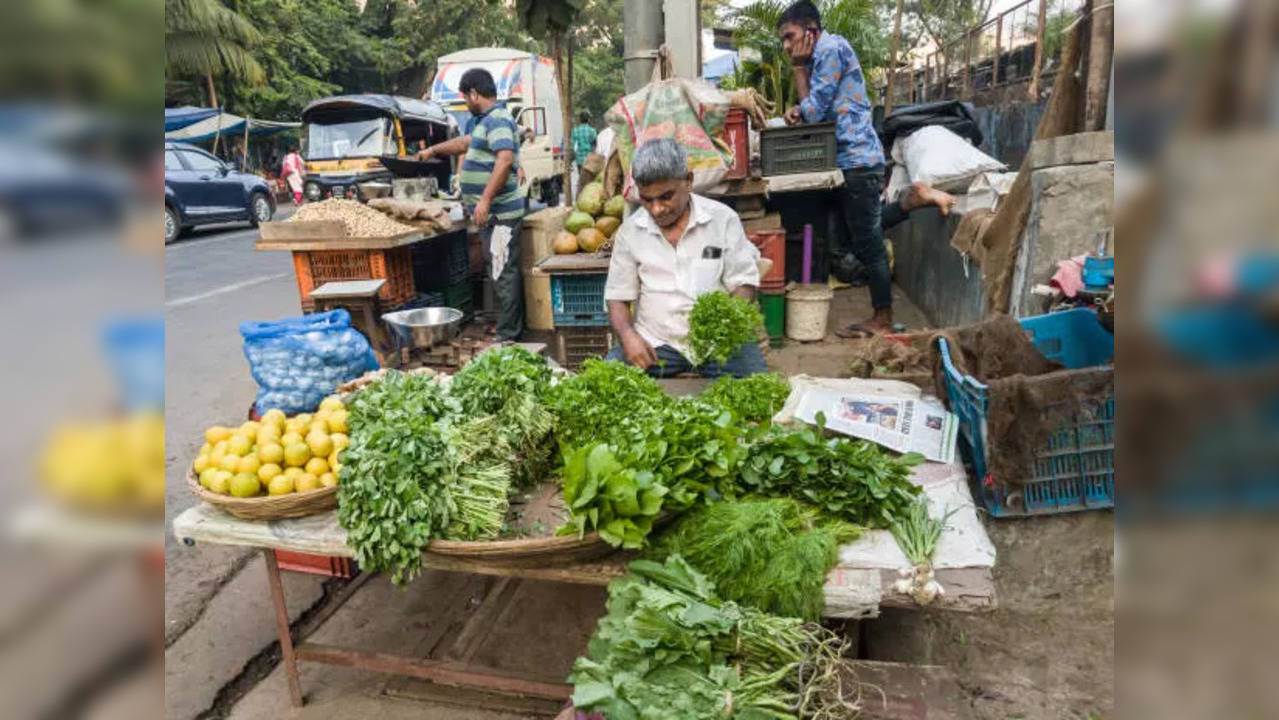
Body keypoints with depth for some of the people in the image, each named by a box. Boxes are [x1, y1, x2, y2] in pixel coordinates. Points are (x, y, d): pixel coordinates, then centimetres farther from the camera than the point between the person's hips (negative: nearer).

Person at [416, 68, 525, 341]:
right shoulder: (482, 120, 20)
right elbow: (465, 142, 38)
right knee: (502, 272, 12)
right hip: (491, 213, 10)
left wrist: (485, 200, -30)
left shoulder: (497, 120, -13)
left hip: (500, 212, -10)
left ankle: (508, 336, -3)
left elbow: (505, 159, -27)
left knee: (504, 273, -7)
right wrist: (433, 150, 48)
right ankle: (512, 330, 19)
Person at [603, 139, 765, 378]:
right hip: (654, 343, 1)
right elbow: (617, 296, 8)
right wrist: (628, 336, -12)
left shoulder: (723, 219, 0)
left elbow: (744, 282, 3)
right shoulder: (630, 231, 4)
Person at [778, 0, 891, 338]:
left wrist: (798, 67, -1)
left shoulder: (831, 49, -10)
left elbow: (814, 111, -12)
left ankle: (883, 321, 1)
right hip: (850, 161, 10)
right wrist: (798, 110, -3)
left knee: (868, 243, -6)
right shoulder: (823, 53, 20)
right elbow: (818, 111, 18)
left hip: (857, 161, -10)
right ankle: (880, 316, 18)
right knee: (863, 242, 11)